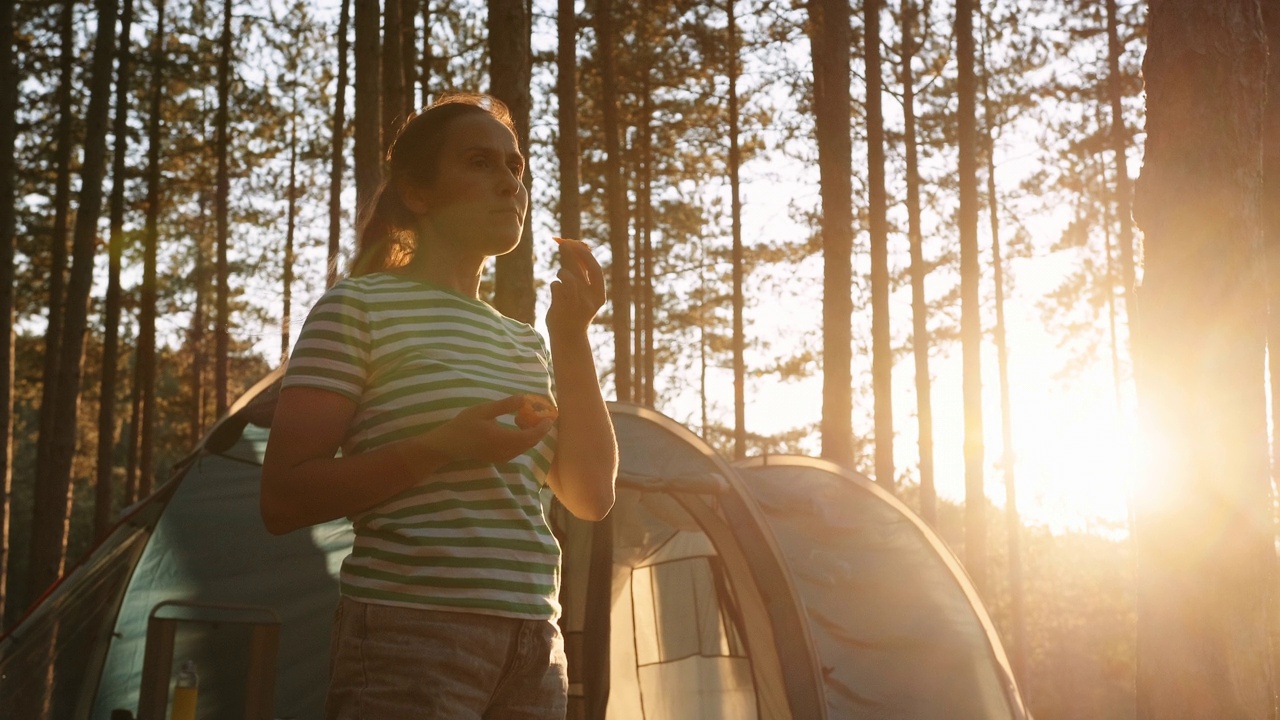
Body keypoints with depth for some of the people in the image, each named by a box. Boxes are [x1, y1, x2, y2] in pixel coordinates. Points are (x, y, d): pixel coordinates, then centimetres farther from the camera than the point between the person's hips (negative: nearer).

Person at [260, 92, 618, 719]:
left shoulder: (526, 342, 16)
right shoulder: (360, 306, -3)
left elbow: (591, 497, 7)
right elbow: (282, 500, -9)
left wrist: (572, 341, 2)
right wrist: (440, 448, -19)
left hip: (533, 647, 6)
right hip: (411, 637, -6)